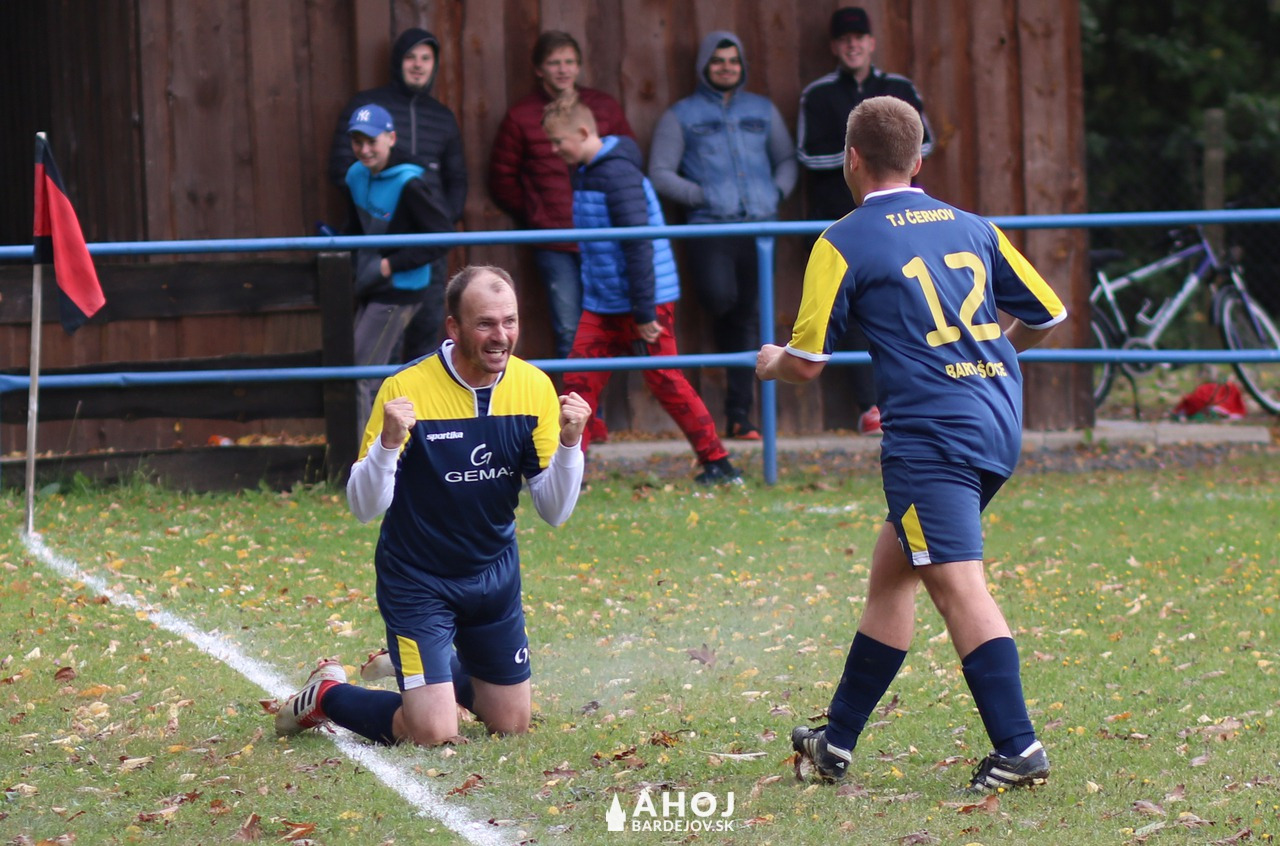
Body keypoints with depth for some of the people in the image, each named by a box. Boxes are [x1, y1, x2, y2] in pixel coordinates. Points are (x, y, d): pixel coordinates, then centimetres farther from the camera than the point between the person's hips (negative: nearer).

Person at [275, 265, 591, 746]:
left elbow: (554, 512, -7)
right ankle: (325, 696, 14)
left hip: (495, 575, 5)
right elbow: (364, 508, -20)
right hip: (417, 578, -5)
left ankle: (438, 673, 41)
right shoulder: (406, 389, -21)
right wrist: (388, 441, -37)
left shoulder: (534, 387, -9)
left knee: (512, 724, 12)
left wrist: (569, 443, -24)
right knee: (434, 734, -13)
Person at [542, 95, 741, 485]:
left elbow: (638, 245, -22)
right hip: (602, 306, 9)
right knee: (579, 380, 2)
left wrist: (644, 313, -22)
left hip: (646, 300, -9)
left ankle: (718, 463, 7)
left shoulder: (618, 174, -18)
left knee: (666, 382, -2)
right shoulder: (587, 172, 12)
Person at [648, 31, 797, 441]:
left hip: (760, 226, 3)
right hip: (710, 226, -3)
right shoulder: (681, 116, 8)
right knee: (720, 296, -27)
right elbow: (660, 174, 3)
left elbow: (787, 160, 24)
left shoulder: (763, 111, 18)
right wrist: (704, 196, -8)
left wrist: (778, 191, 3)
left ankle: (739, 414, 6)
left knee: (749, 318, 1)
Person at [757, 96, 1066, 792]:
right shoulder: (970, 227, 14)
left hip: (931, 434, -7)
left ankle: (1017, 747, -23)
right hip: (999, 422, 7)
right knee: (890, 571, 17)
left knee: (959, 585, -12)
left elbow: (806, 363, -1)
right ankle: (837, 741, 24)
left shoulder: (843, 243, -3)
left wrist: (770, 364, 22)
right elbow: (1047, 316, 18)